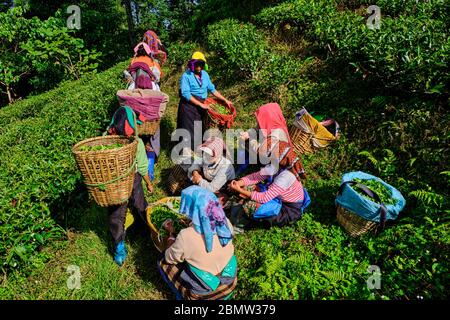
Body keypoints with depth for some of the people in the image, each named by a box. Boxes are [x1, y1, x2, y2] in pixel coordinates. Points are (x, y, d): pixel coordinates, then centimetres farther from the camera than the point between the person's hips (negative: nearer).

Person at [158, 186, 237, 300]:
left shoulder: (186, 237, -30)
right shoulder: (226, 223, -17)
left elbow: (170, 258, -10)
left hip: (203, 291, -5)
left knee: (163, 262, 13)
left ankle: (184, 294, 19)